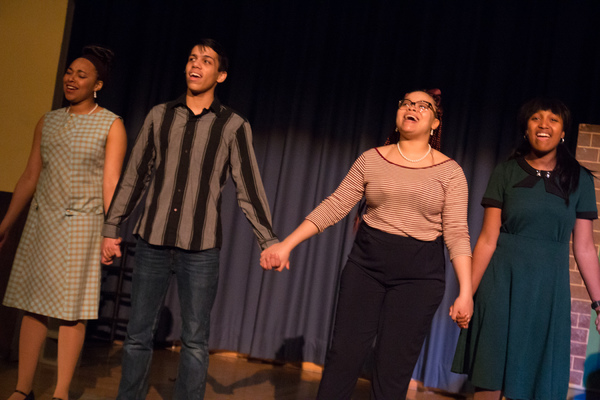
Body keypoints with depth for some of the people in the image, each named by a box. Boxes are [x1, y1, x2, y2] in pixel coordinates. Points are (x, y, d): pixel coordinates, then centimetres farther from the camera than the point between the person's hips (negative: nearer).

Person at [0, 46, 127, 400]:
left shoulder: (111, 125, 0)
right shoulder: (48, 122, 13)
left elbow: (111, 183, -7)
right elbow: (30, 178, 14)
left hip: (82, 225, -4)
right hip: (42, 221, 4)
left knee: (72, 311, 0)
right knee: (33, 304, 4)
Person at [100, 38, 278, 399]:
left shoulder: (234, 126, 1)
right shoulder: (160, 115, 8)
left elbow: (249, 189, 0)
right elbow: (134, 177, 11)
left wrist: (269, 241, -5)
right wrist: (112, 228, 10)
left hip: (201, 248, -2)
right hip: (152, 243, 2)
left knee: (195, 341, 4)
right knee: (139, 335, 9)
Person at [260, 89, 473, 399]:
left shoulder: (449, 171, 0)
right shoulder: (371, 160, 5)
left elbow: (457, 233, -4)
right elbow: (334, 206, 2)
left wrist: (465, 291, -13)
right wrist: (286, 245, -5)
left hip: (419, 274, -1)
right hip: (366, 265, 2)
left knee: (394, 370, 0)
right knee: (344, 354, 0)